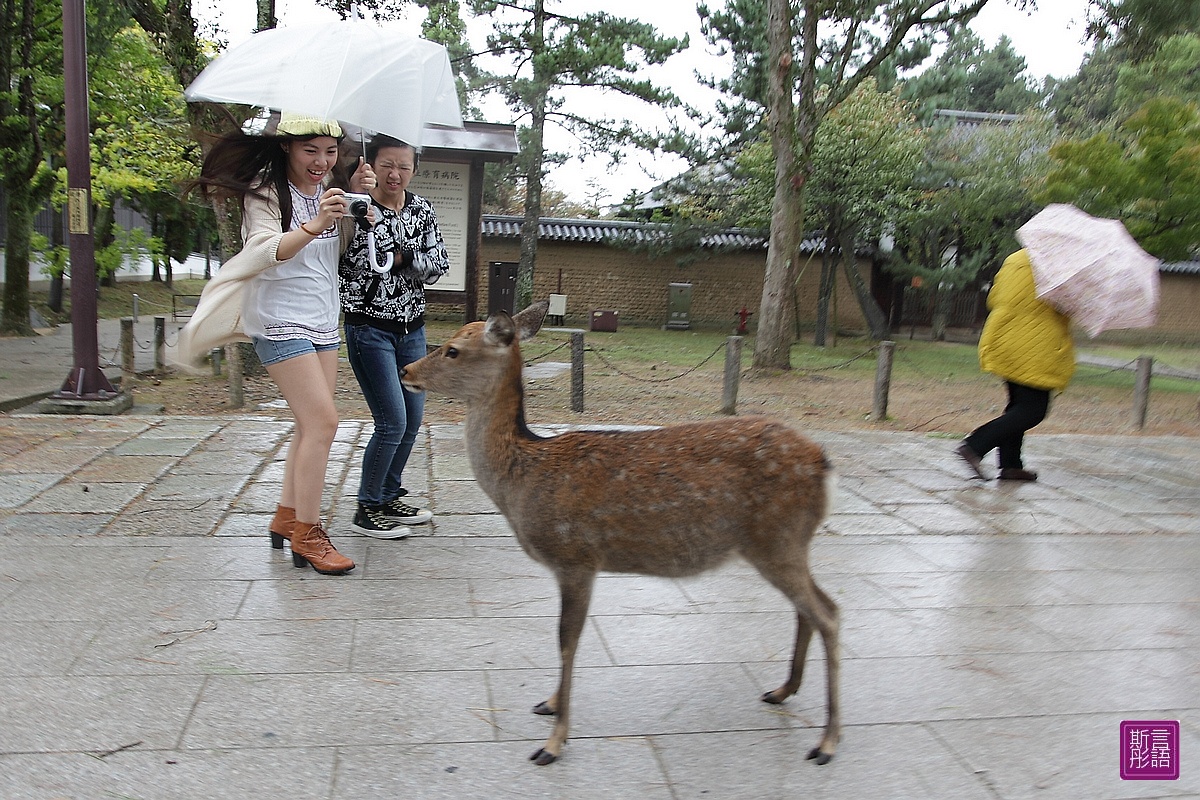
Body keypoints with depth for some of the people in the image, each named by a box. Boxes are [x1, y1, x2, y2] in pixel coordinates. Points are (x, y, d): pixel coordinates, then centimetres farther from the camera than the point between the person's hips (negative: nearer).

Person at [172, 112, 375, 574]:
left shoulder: (327, 188, 11)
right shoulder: (266, 189, -9)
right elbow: (263, 251, -23)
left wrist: (358, 200, -4)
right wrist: (312, 228, -38)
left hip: (323, 320, 8)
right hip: (280, 321, -8)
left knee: (311, 425, 8)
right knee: (322, 420, -15)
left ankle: (286, 516, 21)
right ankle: (306, 535, -7)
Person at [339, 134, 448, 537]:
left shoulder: (422, 209, 5)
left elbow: (440, 263, 2)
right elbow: (341, 265, -23)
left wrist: (402, 258, -15)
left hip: (412, 329, 6)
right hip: (369, 329, -6)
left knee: (413, 420, 10)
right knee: (393, 422, -10)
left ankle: (389, 497, 27)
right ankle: (367, 508, 7)